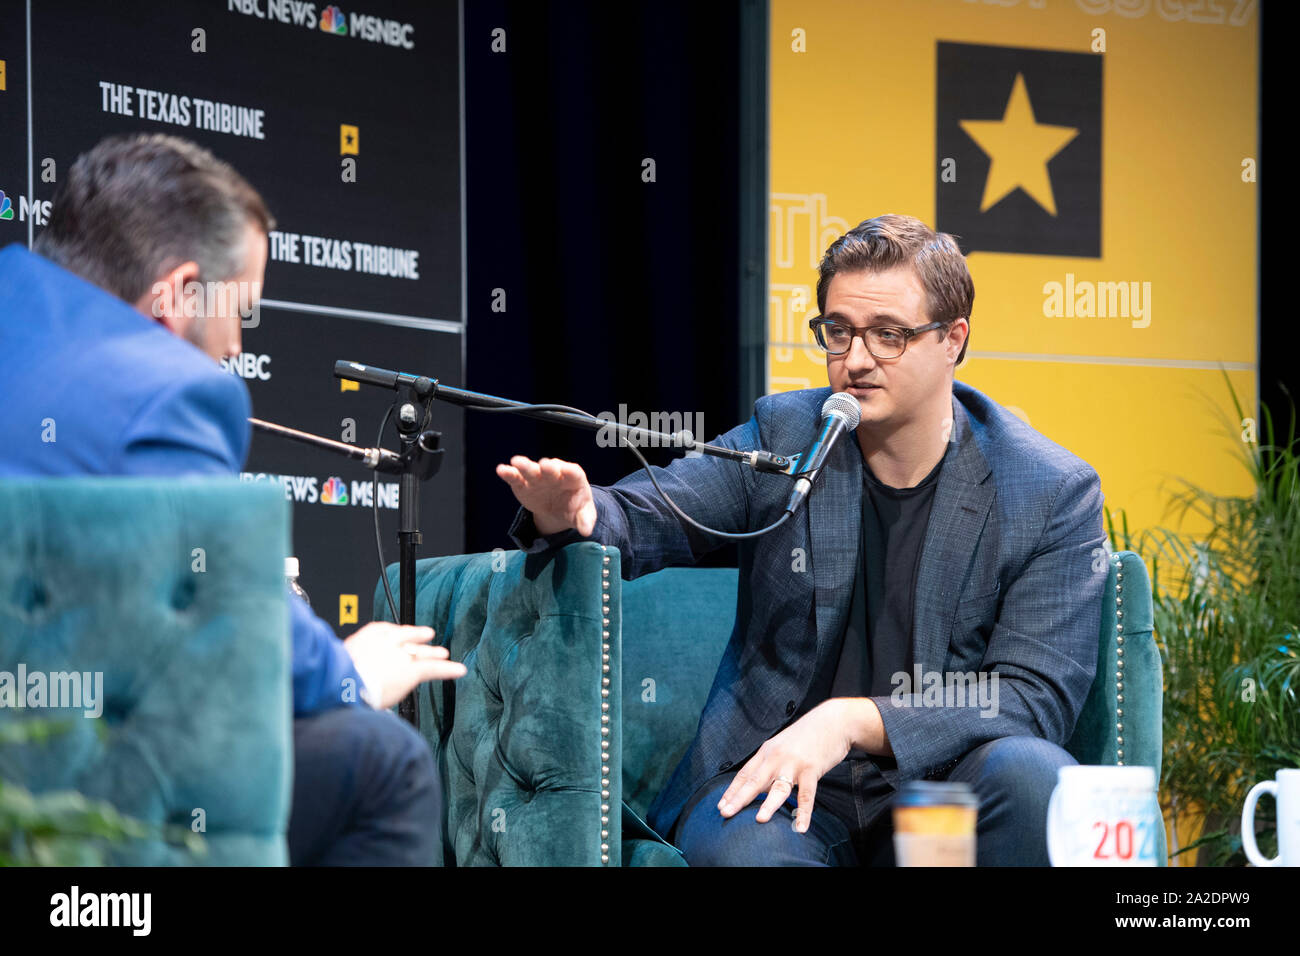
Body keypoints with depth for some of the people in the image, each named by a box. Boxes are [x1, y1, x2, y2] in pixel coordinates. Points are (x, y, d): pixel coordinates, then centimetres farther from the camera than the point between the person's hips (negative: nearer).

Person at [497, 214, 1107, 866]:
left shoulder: (1055, 493, -3)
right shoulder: (782, 434, 6)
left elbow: (1036, 697, -10)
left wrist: (853, 722, -23)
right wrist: (572, 514, -20)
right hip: (774, 782, -1)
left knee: (1030, 774, -34)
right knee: (742, 849, -37)